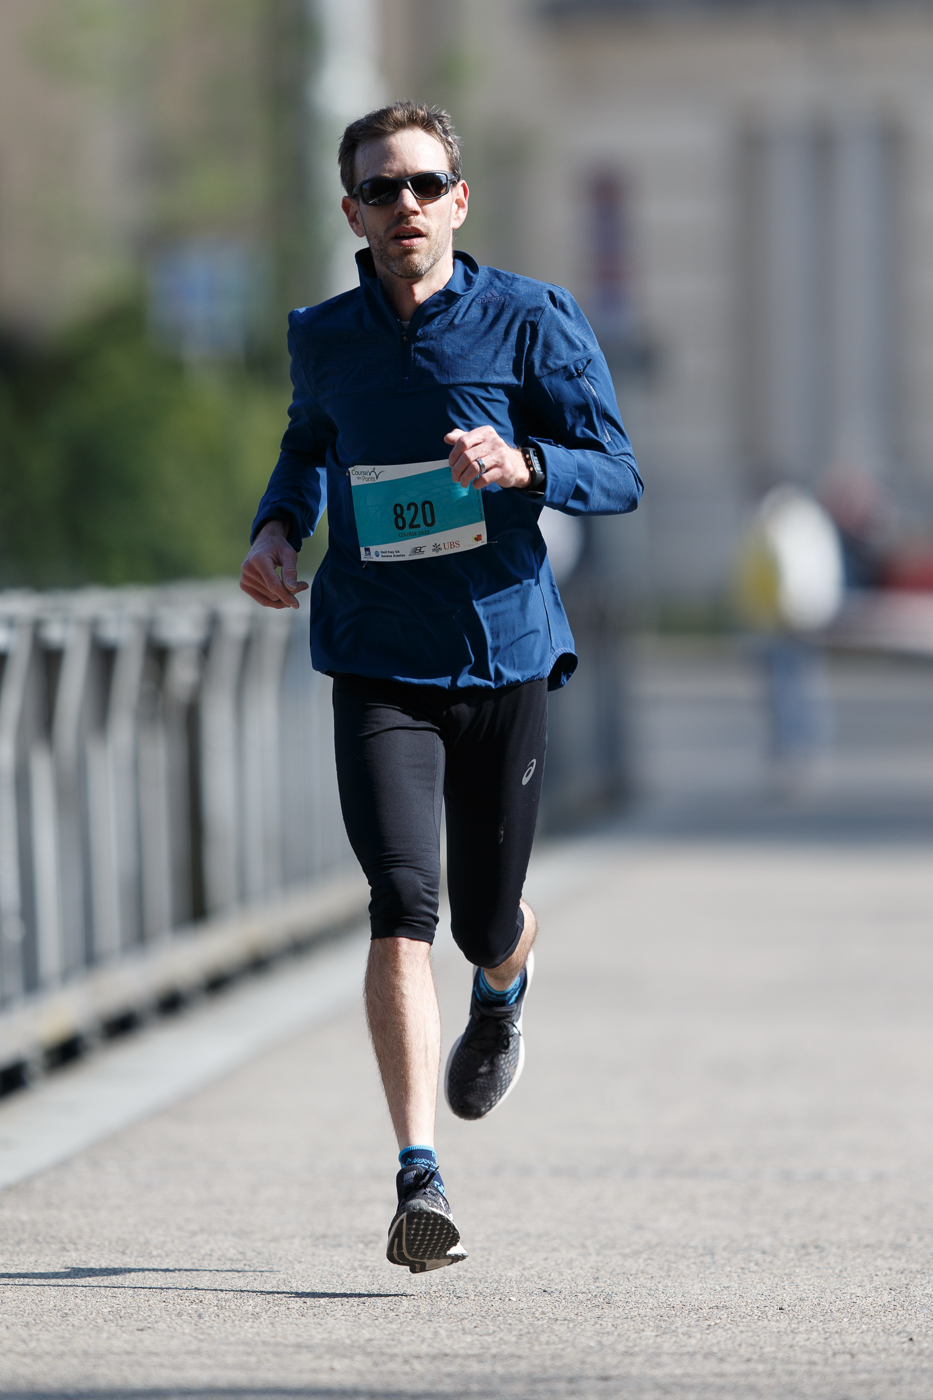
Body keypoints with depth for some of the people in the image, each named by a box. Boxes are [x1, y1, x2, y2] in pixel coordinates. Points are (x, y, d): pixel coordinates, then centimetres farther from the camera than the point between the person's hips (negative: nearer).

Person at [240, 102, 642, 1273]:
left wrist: (520, 462, -25)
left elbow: (619, 472, -5)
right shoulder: (324, 339, 5)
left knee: (486, 923, 11)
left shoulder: (529, 321, -3)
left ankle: (505, 989, 51)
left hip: (504, 652, 0)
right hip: (378, 664, 0)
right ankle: (419, 1183, -21)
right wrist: (276, 527, 5)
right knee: (401, 908, -17)